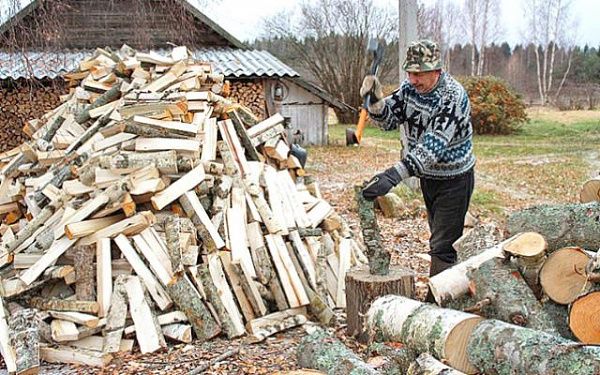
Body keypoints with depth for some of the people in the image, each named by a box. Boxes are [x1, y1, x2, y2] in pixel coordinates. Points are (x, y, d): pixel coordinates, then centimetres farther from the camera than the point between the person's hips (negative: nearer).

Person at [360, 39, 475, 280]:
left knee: (442, 245, -7)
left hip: (453, 179, -7)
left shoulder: (453, 97, -28)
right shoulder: (410, 87, -5)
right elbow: (389, 120, 0)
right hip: (427, 176, 8)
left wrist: (393, 176, -47)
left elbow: (433, 145, -38)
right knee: (440, 236, 19)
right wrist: (376, 101, -23)